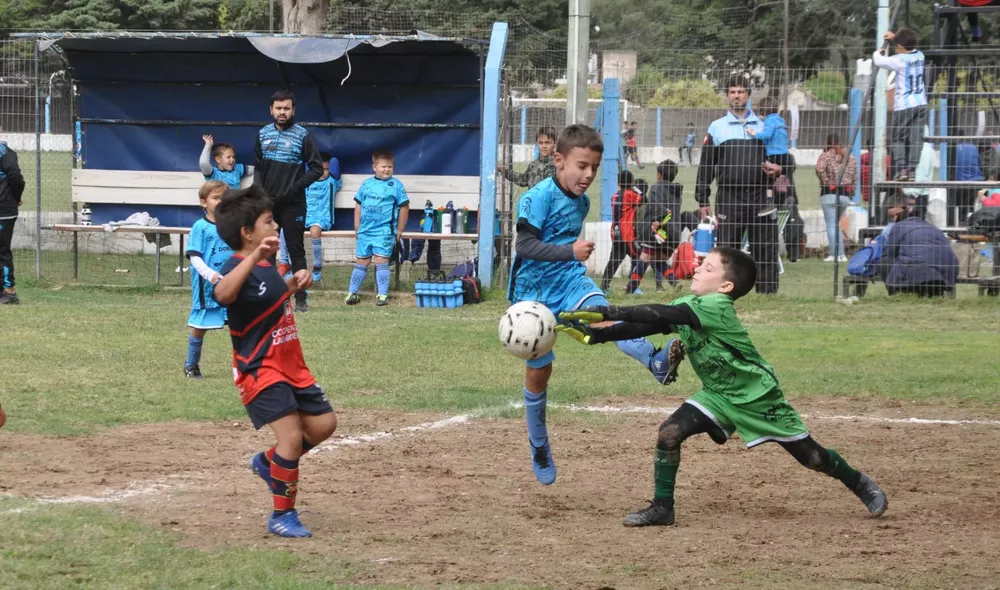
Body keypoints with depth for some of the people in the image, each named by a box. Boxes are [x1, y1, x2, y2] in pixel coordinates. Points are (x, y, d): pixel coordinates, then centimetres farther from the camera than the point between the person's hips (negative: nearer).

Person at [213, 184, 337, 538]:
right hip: (259, 369, -9)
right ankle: (282, 517, -5)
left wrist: (294, 285, 10)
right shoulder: (239, 269, -20)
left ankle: (268, 463, 32)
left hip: (291, 366, 9)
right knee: (292, 435, -18)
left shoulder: (267, 265, 8)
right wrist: (254, 256, -51)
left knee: (323, 424, 13)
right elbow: (222, 294, -45)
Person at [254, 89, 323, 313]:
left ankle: (301, 298, 2)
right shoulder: (263, 134, 7)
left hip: (293, 204, -4)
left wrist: (296, 187, -15)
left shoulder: (302, 135, -6)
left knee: (296, 250, -1)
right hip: (267, 203, 4)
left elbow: (317, 168, -6)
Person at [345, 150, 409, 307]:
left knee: (381, 261, -8)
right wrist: (357, 227, 9)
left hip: (384, 232, -4)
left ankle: (382, 295, -4)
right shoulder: (366, 184, 8)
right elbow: (358, 205, 14)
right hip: (365, 231, 4)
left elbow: (404, 208, -1)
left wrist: (399, 231, -1)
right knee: (361, 262, 11)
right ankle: (352, 293, 16)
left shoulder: (395, 185, -3)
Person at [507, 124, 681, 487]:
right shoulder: (539, 197, -18)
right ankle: (539, 447, 25)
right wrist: (570, 252, -36)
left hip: (570, 281, 4)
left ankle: (655, 361, -57)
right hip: (534, 291, -4)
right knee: (538, 371, 5)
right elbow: (524, 245, -27)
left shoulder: (581, 201, 5)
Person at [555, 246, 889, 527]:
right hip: (718, 395, 7)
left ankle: (860, 484, 28)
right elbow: (645, 326, -12)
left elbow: (660, 315, -41)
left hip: (757, 396, -7)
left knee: (810, 457, 1)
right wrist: (595, 334, -24)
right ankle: (662, 508, -2)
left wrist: (608, 312, -44)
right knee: (669, 433, -14)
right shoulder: (688, 306, -6)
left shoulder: (716, 307, -31)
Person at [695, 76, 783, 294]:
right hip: (728, 197, 0)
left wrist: (777, 169, -5)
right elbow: (706, 166, 11)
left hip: (760, 196, 0)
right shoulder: (717, 128, 12)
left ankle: (769, 292, 1)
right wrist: (703, 201, 5)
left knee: (765, 249, -2)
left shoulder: (764, 126, 14)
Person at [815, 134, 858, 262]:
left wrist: (825, 182, -10)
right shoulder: (850, 158, 11)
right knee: (836, 225, 17)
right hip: (845, 194, 5)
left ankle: (835, 254, -10)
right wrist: (851, 191, 17)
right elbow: (854, 177, 13)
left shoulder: (826, 156, -5)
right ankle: (841, 254, 11)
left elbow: (820, 169, -23)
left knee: (831, 225, -3)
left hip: (829, 194, -5)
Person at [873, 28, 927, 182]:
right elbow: (911, 46, 29)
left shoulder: (899, 60, -11)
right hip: (921, 103, 5)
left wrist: (878, 52, 15)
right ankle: (912, 169, -5)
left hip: (903, 105, -5)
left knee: (899, 139, 4)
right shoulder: (919, 56, 8)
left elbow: (878, 61, -7)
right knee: (916, 138, 2)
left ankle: (901, 169, -7)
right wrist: (896, 37, 35)